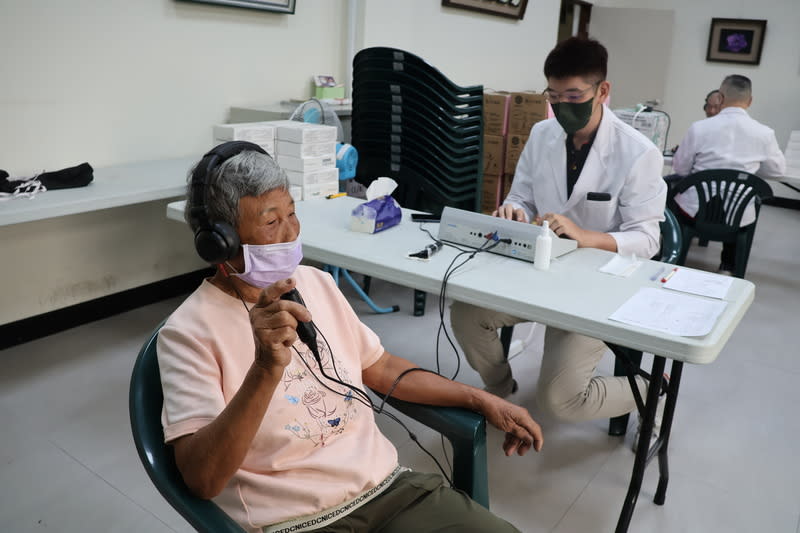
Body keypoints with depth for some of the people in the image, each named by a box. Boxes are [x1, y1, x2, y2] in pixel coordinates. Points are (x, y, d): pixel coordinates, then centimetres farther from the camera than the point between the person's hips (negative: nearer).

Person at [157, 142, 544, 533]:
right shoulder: (190, 332, -11)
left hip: (389, 485, 5)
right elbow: (202, 479, -18)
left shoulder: (316, 283, 8)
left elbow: (382, 369, 16)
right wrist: (266, 369, -32)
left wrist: (481, 400, 12)